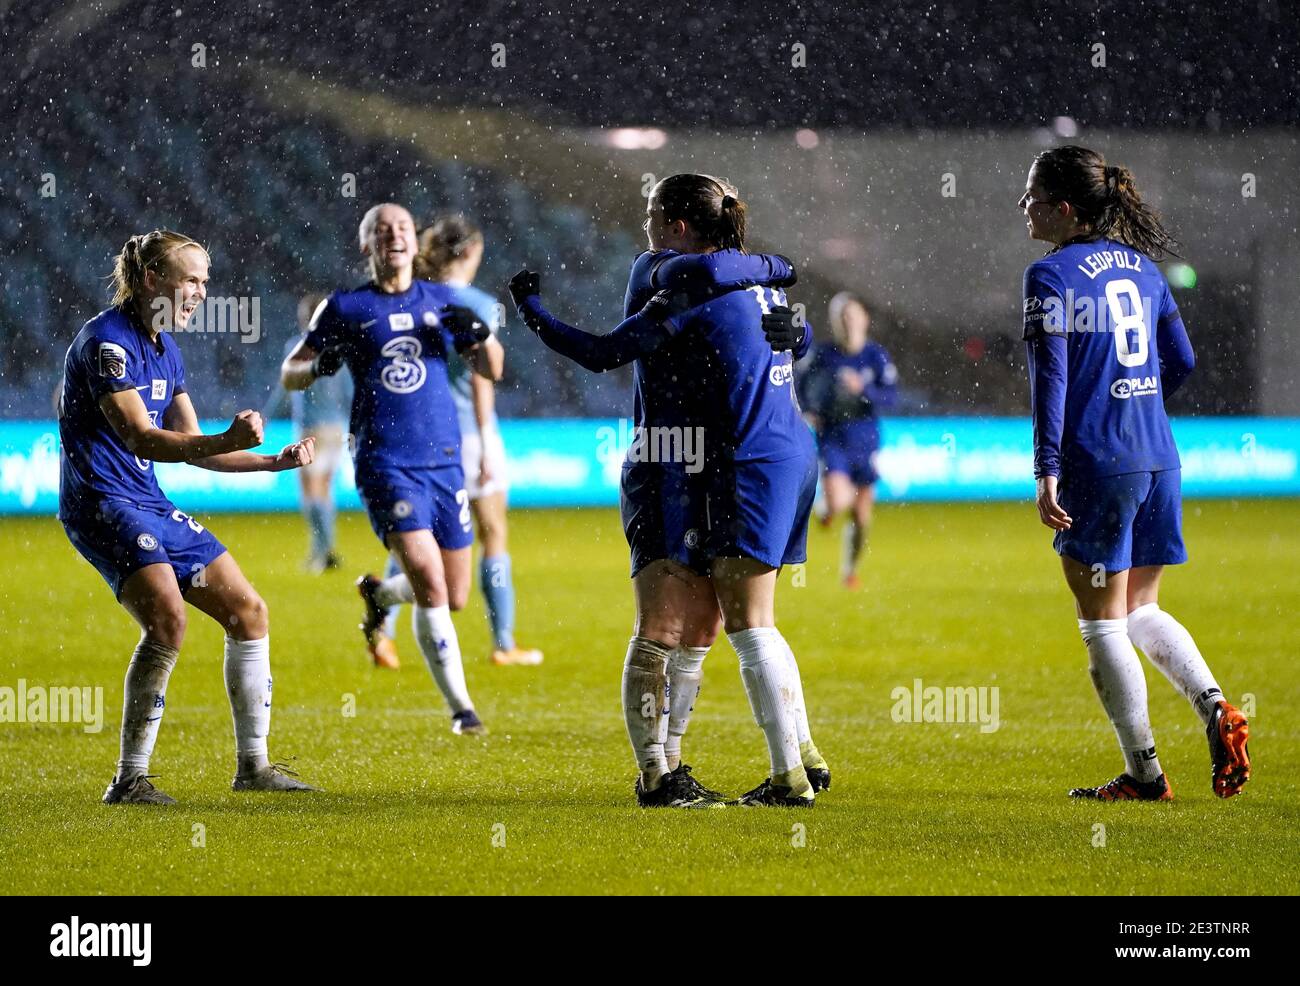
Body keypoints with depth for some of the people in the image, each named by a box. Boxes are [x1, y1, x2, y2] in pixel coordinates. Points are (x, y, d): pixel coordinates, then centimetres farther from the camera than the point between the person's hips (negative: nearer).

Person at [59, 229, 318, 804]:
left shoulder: (164, 349, 14)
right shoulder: (106, 341, -15)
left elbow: (191, 446, 21)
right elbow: (138, 438, -25)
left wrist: (273, 462, 11)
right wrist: (227, 441, -38)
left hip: (149, 506, 10)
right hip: (103, 502, -10)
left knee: (248, 611, 8)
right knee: (167, 618, -27)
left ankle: (252, 765, 18)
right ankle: (129, 780, -19)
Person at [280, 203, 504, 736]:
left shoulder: (442, 301, 11)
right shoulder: (345, 308, 3)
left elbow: (491, 369, 12)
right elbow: (289, 374, 7)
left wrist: (480, 333, -10)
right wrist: (319, 366, -16)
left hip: (443, 459, 4)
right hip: (385, 464, -4)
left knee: (454, 598, 8)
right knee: (430, 585, -18)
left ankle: (377, 594, 40)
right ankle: (460, 706, -7)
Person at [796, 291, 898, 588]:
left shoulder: (876, 355, -5)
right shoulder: (822, 355, -6)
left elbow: (891, 396, -11)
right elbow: (798, 378, 11)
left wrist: (863, 389, -27)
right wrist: (806, 410, -2)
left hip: (865, 439, 2)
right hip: (831, 438, -2)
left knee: (861, 516, 7)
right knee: (838, 502, -24)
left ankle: (850, 569, 31)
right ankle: (829, 506, 15)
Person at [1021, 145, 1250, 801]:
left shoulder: (1051, 276, -9)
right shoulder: (1141, 266, 11)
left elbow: (1050, 378, -15)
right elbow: (1181, 361, 16)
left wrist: (1045, 472, -16)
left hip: (1096, 467, -7)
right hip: (1158, 461, 7)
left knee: (1103, 623, 3)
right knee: (1141, 612, 19)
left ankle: (1143, 772, 4)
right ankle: (1214, 708, -3)